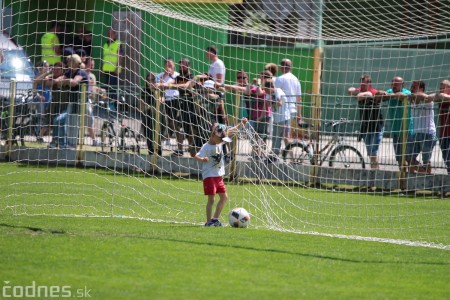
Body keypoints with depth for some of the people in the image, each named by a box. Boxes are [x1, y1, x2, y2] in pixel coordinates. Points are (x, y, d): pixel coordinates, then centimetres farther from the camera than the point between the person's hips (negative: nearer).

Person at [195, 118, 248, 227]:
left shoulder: (219, 142, 5)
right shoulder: (206, 147, -17)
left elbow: (231, 131, 16)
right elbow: (197, 156, -30)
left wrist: (241, 124, 12)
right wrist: (203, 159, -51)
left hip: (218, 175, 8)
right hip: (209, 176, -8)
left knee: (224, 197, 11)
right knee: (211, 199, -8)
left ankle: (215, 219, 19)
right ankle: (209, 221, -1)